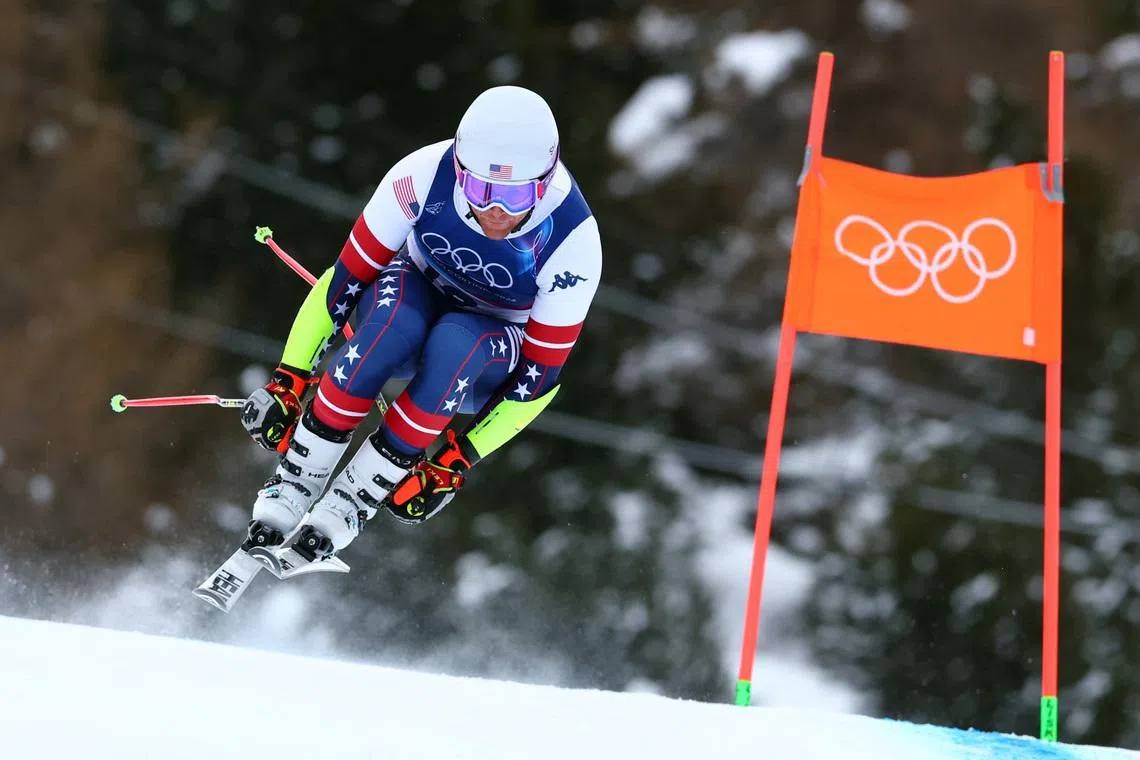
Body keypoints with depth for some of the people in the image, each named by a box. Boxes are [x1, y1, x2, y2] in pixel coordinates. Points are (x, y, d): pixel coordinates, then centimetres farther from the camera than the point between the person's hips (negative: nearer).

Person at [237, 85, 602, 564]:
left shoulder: (574, 244, -29)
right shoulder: (425, 175, -29)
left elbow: (538, 377, -19)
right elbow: (346, 279, -17)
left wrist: (457, 461, -21)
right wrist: (289, 381, -18)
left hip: (493, 356, 0)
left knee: (455, 343, -37)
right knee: (394, 319, -37)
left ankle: (354, 499, -24)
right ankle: (296, 482, -25)